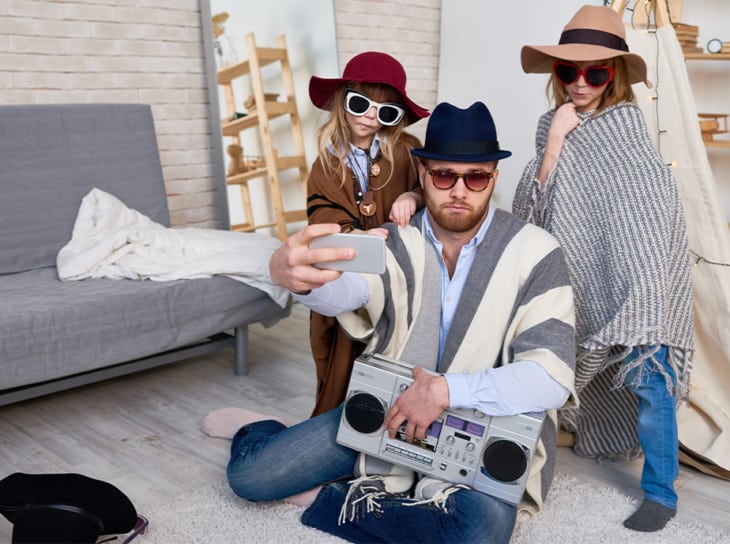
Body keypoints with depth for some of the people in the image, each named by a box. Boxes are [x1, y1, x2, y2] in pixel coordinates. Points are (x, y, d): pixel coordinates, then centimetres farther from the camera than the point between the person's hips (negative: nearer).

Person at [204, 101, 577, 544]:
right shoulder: (396, 243, -8)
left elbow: (553, 376, -19)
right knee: (250, 475, -5)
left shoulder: (535, 254, -13)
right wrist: (299, 275, -55)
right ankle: (257, 429, 33)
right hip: (388, 406, 2)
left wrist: (448, 390, -29)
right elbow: (346, 289, -31)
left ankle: (335, 499, -9)